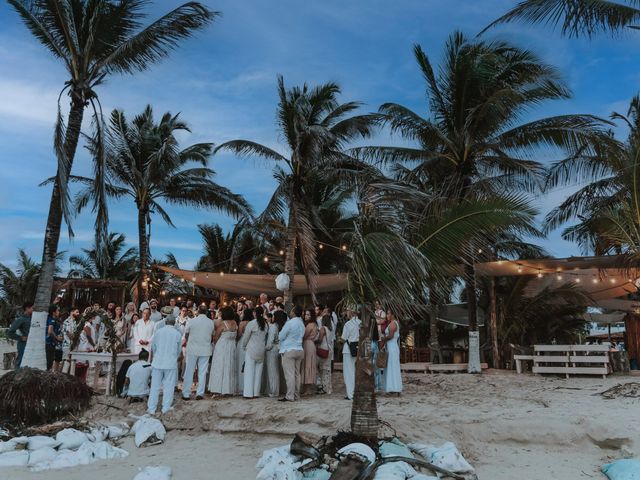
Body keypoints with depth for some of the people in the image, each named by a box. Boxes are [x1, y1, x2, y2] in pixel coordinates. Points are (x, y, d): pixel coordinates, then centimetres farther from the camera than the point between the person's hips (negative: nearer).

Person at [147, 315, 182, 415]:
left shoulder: (158, 332, 0)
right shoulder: (177, 334, -3)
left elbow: (153, 347, 9)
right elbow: (179, 350, 7)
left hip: (157, 362, 1)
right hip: (171, 363, -1)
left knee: (155, 386, 7)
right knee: (169, 386, 7)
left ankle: (151, 408, 11)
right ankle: (166, 408, 10)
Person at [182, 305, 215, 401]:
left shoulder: (192, 321, -5)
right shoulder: (211, 322, -1)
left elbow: (186, 335, 5)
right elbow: (212, 336, 7)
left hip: (192, 349, -1)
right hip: (205, 350, 1)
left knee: (189, 372, 6)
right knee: (202, 372, 7)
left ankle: (186, 394, 9)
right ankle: (200, 393, 7)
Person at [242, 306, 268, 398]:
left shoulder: (251, 323, -12)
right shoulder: (265, 324, 0)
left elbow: (246, 337, -4)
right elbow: (266, 338, 5)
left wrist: (244, 346, 12)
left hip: (251, 350, -4)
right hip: (261, 351, 4)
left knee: (250, 371, 1)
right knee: (258, 371, 9)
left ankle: (249, 393, 0)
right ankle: (256, 392, 12)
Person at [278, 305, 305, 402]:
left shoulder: (289, 323, -13)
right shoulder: (302, 324, 9)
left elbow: (281, 336, -8)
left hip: (289, 350, -7)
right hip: (299, 350, 7)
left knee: (289, 374, -6)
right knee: (297, 373, 11)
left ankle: (290, 396, -6)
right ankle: (296, 395, 15)